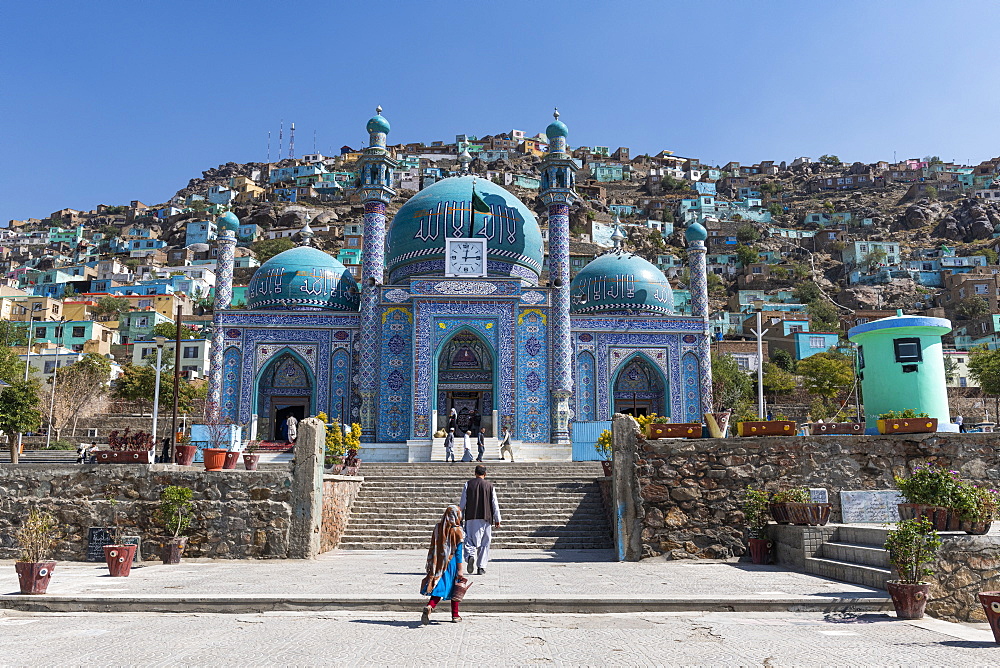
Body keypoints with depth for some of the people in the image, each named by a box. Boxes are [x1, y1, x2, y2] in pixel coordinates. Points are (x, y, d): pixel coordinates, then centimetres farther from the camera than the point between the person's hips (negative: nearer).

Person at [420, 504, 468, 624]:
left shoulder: (438, 528, 2)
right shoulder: (458, 531, -10)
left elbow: (433, 548, 7)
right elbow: (459, 552, -10)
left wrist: (431, 566, 15)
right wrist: (460, 571, -7)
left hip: (438, 565, 3)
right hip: (452, 563, -3)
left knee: (439, 588, 2)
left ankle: (429, 607, -23)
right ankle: (455, 615, 19)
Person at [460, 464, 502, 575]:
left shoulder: (468, 484, 3)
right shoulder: (489, 485, 2)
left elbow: (462, 503, 3)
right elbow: (495, 504, 3)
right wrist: (497, 520, 9)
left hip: (471, 517, 0)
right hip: (486, 518, 0)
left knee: (470, 540, 5)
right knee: (484, 543, 7)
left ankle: (471, 555, -24)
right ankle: (481, 567, 6)